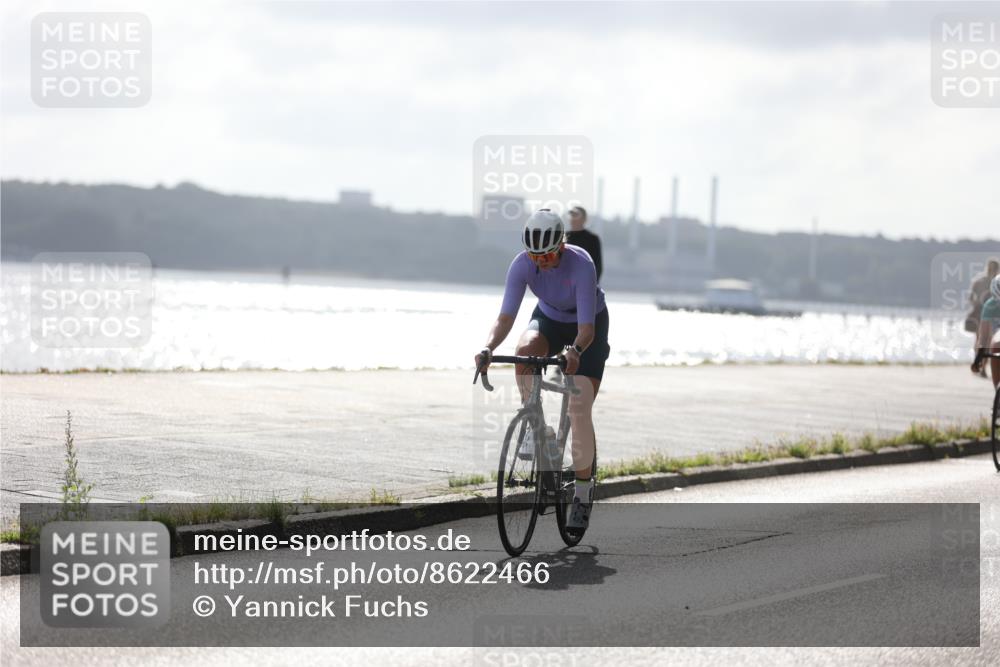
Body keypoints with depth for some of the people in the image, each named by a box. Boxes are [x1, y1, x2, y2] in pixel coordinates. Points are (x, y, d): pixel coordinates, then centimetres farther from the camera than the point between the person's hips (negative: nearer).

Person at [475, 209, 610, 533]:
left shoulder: (581, 264, -36)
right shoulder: (522, 264, -26)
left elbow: (586, 328, -38)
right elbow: (506, 317, -29)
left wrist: (575, 351, -58)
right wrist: (488, 348, -47)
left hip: (588, 326, -3)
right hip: (549, 318, 3)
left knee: (580, 411, -12)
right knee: (524, 351, -34)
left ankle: (583, 495, 2)